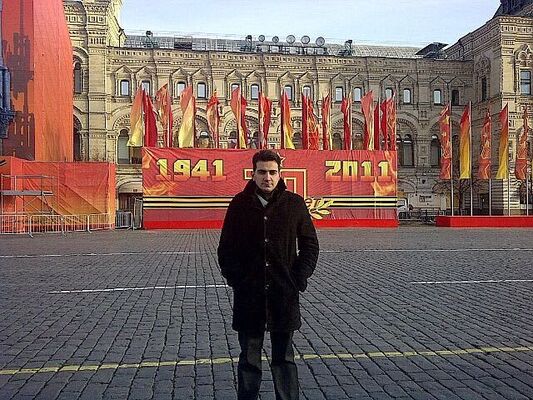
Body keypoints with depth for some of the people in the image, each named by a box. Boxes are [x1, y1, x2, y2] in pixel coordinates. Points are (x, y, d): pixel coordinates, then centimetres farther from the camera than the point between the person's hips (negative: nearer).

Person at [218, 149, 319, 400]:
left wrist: (299, 279, -2)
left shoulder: (294, 204, 2)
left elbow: (310, 245, 7)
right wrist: (235, 279, -3)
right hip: (248, 295, 0)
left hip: (285, 295, 0)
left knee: (284, 358, 11)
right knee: (249, 358, 11)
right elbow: (226, 248, 7)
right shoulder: (239, 204, 2)